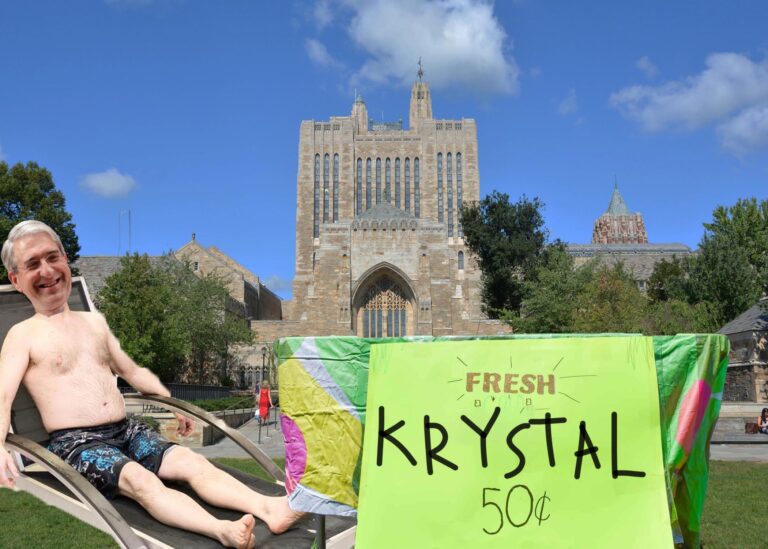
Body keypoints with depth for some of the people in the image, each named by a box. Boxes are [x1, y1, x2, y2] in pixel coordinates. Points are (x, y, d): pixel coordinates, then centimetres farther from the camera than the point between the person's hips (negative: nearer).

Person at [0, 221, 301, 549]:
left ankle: (268, 508, -38)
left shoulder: (94, 322, 19)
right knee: (139, 479, -33)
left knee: (190, 461, -19)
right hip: (75, 443, -6)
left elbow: (132, 371, 28)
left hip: (127, 432, 6)